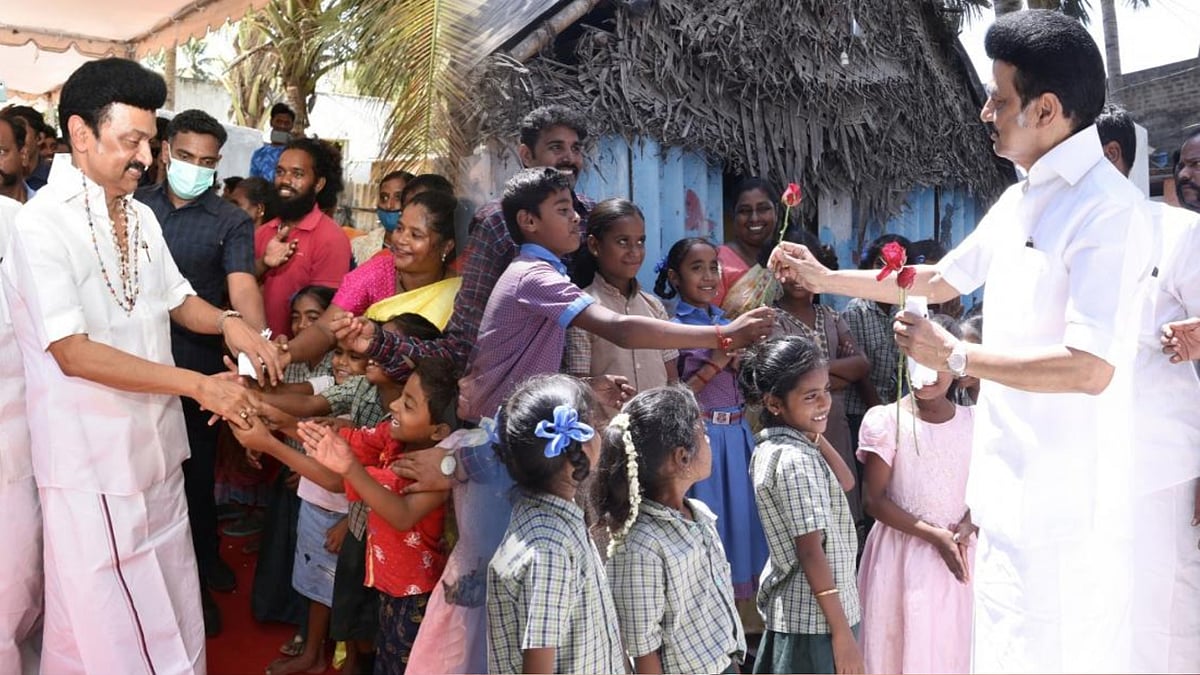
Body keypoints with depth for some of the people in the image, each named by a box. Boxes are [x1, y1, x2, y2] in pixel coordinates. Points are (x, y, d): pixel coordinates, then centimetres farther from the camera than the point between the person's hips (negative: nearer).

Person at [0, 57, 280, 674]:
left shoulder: (141, 216, 8)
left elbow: (178, 300, 19)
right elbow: (73, 353, -22)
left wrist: (228, 323, -4)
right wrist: (198, 385, -24)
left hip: (155, 444, 7)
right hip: (91, 459, -7)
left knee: (169, 606, 15)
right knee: (108, 625, 4)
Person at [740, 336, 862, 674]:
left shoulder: (770, 447, 5)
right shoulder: (797, 460, -22)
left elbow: (845, 481, 13)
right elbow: (811, 551, -23)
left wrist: (814, 435, 0)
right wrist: (842, 632, -19)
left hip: (786, 609, 9)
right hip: (814, 619, -9)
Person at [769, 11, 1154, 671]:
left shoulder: (1107, 208, -18)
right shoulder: (1018, 201, 12)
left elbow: (1091, 368, -25)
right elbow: (941, 279, 26)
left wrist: (955, 357, -17)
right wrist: (825, 278, 22)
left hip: (1064, 503, -9)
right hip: (1010, 492, 9)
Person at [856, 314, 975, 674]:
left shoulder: (972, 421, 2)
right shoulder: (886, 420, -9)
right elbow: (874, 499, -10)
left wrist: (968, 526, -11)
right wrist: (932, 534, -17)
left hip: (957, 552, 3)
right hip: (902, 553, -3)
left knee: (952, 645, 10)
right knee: (901, 644, 4)